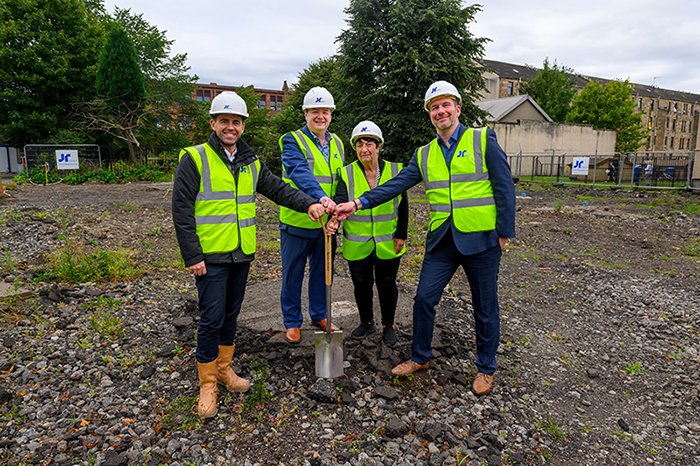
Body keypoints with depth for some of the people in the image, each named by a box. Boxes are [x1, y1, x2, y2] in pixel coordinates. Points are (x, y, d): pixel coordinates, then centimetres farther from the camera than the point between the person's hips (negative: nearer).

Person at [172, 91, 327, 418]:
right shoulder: (194, 159, -6)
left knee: (231, 314, 16)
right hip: (210, 256, -5)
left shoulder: (251, 163, 11)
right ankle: (207, 384, 14)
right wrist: (192, 256, -14)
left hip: (242, 255, 6)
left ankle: (224, 367, 33)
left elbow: (278, 189, 7)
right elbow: (181, 210, -9)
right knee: (212, 318, -2)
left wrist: (308, 204, -10)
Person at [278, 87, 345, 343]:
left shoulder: (337, 143, 10)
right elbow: (300, 172, -29)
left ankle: (319, 315, 35)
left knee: (322, 271, 16)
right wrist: (319, 196, -46)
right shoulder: (292, 142, -10)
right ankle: (292, 321, 25)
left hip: (326, 223, 5)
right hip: (296, 223, -5)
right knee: (292, 274, 8)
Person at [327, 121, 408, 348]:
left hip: (387, 242, 0)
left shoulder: (394, 170, 0)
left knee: (386, 283, 8)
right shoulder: (347, 173, -2)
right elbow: (340, 200, -16)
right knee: (361, 283, 8)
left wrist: (401, 235, -2)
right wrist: (334, 218, -37)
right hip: (357, 243, 1)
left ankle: (388, 326, 28)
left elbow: (403, 205, 3)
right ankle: (366, 322, 31)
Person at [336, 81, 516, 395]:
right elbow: (397, 184, 1)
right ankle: (420, 357, 28)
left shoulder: (483, 140, -2)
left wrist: (505, 232, -8)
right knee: (424, 298, 5)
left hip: (481, 239, -3)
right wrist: (358, 204, -10)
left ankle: (486, 368, 29)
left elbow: (504, 187, -4)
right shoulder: (424, 155, 9)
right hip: (442, 240, 4)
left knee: (485, 307, 9)